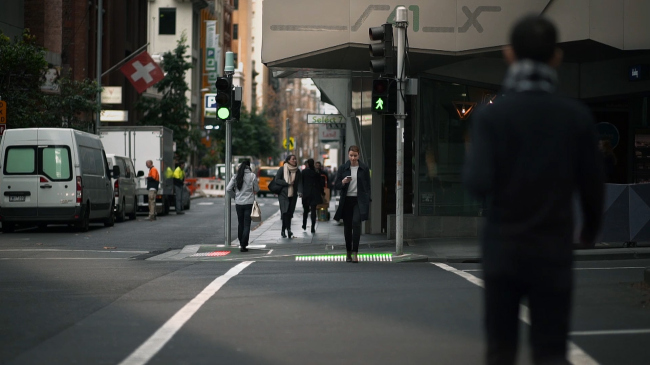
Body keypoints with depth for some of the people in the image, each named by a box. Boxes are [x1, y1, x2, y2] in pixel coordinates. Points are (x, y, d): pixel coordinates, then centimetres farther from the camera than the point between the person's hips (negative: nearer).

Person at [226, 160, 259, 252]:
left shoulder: (236, 176, -1)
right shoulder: (252, 176, -7)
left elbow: (228, 189, -4)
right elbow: (256, 189, 0)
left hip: (238, 203, 3)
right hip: (249, 203, -3)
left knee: (240, 224, 16)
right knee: (247, 224, -1)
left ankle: (241, 243, 25)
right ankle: (243, 245, -8)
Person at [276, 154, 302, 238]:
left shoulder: (297, 171, 8)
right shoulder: (282, 169, -3)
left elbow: (300, 182, 3)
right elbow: (277, 180, -5)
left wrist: (300, 191, -14)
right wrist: (287, 183, -13)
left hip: (293, 195, 4)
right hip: (283, 194, -4)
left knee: (289, 213, 4)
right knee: (285, 212, -15)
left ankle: (283, 231, 13)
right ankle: (288, 229, -17)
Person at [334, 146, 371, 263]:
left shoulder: (364, 168, 4)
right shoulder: (343, 168, 5)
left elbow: (367, 186, 8)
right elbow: (336, 185, 5)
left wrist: (367, 202, 2)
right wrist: (343, 182, -16)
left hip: (359, 200, -2)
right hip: (346, 200, 2)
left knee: (356, 223, -19)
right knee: (347, 226, 6)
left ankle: (355, 253, -21)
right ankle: (348, 253, 18)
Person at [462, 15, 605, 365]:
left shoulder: (490, 115, -10)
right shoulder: (577, 116, -5)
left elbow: (479, 185, -18)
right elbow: (592, 184, 0)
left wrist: (470, 161, 5)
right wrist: (590, 228, 19)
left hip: (503, 249, 0)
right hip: (553, 251, 0)